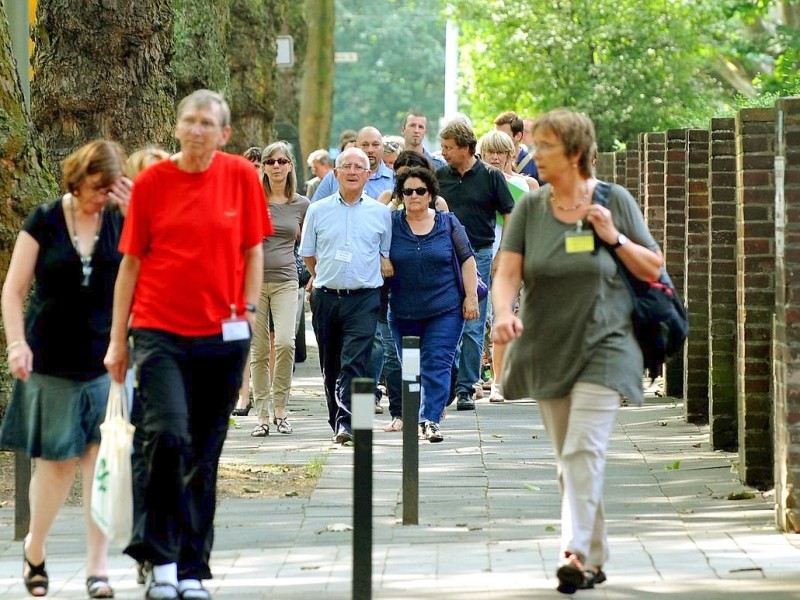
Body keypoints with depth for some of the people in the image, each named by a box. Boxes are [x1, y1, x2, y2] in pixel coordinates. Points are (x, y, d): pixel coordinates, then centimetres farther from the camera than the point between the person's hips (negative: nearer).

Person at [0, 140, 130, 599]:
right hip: (53, 362, -1)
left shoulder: (120, 223, 5)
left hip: (107, 360, 1)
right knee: (57, 461, 2)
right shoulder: (44, 223, 2)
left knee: (101, 459, -5)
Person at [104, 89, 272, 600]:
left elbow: (253, 251, 11)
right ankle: (161, 557, -7)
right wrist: (118, 339, 4)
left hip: (222, 335, 2)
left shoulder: (242, 177, 3)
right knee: (168, 434, -19)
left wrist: (249, 308, 1)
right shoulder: (152, 182, 1)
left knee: (205, 456, 7)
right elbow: (131, 262, 5)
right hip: (159, 331, -2)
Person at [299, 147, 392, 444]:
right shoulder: (318, 210, 6)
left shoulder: (380, 213, 6)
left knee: (355, 362, -15)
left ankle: (345, 423, -21)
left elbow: (386, 256, 14)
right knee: (331, 366, 7)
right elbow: (308, 253, 15)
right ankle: (339, 426, 17)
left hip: (364, 299, -2)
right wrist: (326, 277, 13)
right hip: (326, 297, 2)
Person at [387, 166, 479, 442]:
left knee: (437, 364, -10)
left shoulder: (447, 223, 2)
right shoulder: (391, 223, 2)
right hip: (403, 312, 2)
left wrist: (471, 297, -2)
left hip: (445, 309, -2)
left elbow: (466, 260, 4)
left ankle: (431, 419, -14)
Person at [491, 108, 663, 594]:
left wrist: (615, 238, -14)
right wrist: (503, 313, -24)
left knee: (584, 452, -17)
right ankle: (594, 560, 19)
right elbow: (507, 270, -5)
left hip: (604, 346, -4)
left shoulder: (615, 201, -2)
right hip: (548, 350, 4)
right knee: (568, 459, 9)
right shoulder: (530, 208, 3)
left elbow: (653, 268, 3)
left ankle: (576, 551, -23)